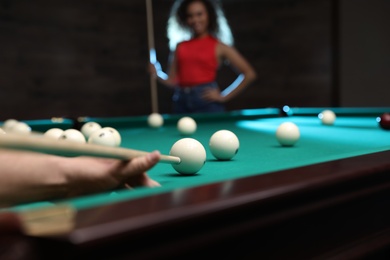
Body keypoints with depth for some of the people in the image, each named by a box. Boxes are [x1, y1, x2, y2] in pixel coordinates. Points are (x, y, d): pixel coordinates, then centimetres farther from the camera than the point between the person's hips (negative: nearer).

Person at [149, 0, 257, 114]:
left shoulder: (219, 46, 1)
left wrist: (224, 97, -6)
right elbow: (173, 81, 12)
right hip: (181, 102, 4)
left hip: (207, 102, -4)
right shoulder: (180, 46, 12)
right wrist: (157, 74, -7)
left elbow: (249, 73, -2)